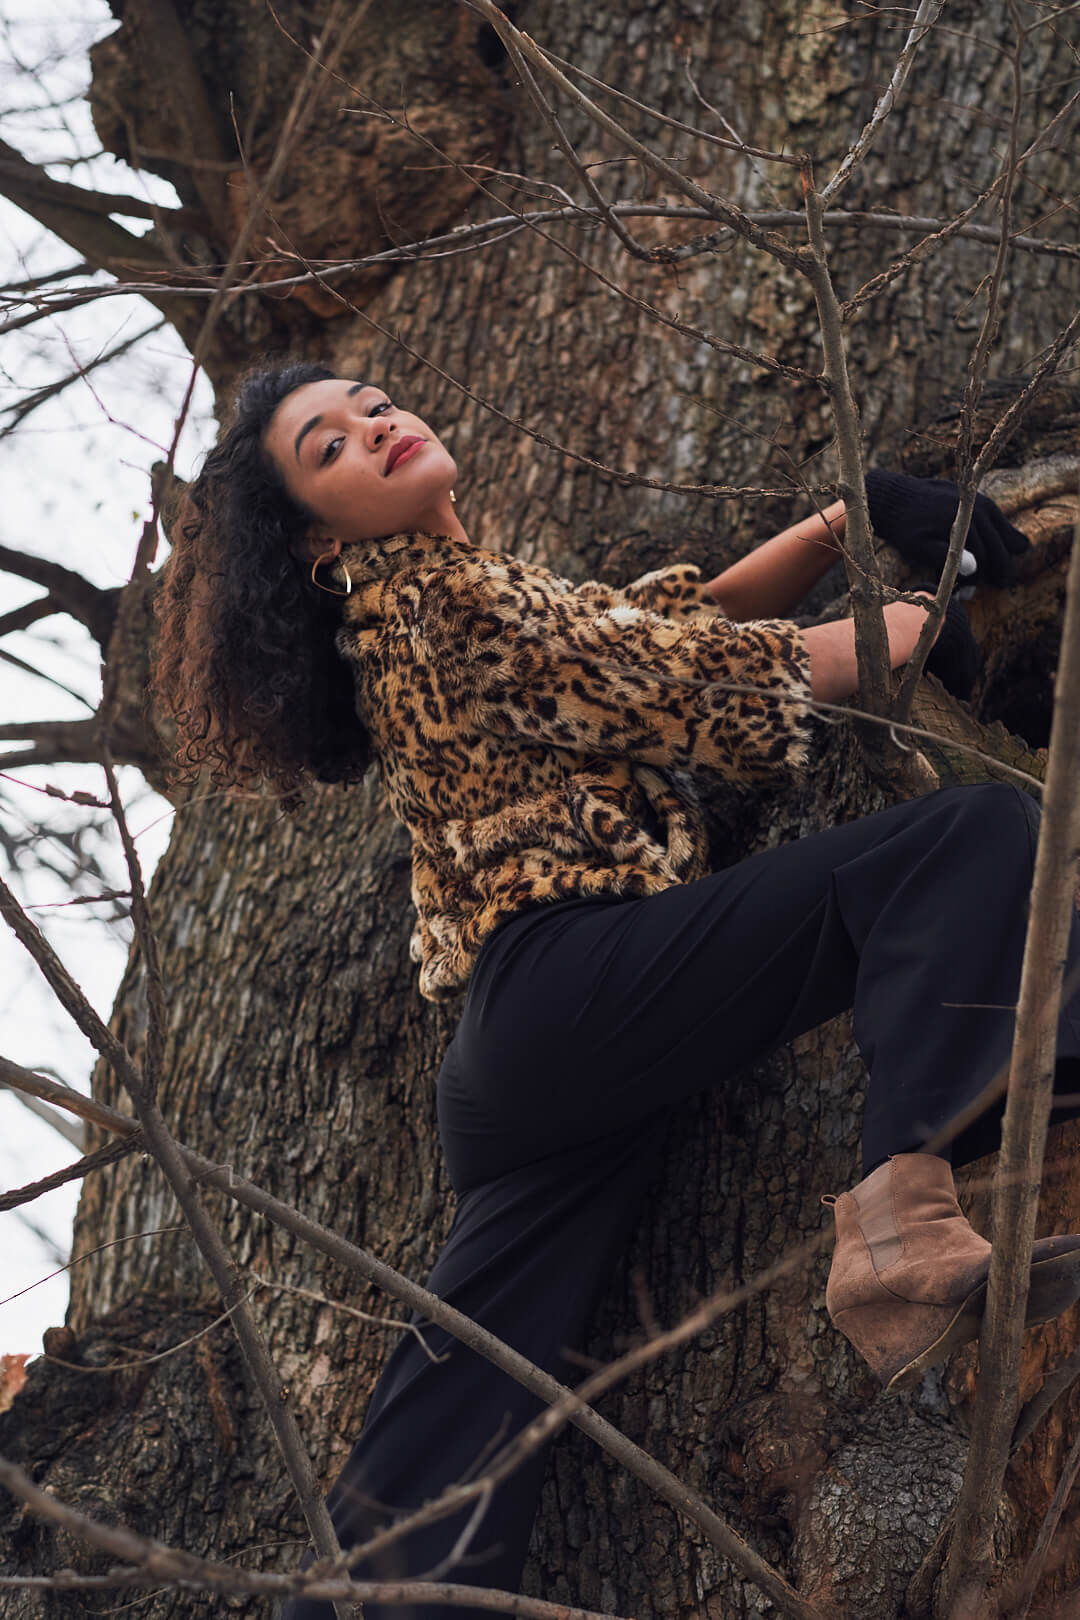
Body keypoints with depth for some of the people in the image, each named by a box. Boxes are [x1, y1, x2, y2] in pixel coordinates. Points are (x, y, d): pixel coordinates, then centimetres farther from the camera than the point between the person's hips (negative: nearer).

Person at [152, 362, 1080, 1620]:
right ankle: (903, 1208, -36)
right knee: (978, 833, -16)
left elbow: (684, 612, 28)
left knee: (453, 1426, -1)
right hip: (576, 968, -9)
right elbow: (669, 687, -2)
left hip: (502, 1056, 9)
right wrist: (892, 636, 8)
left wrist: (848, 520, 18)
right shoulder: (427, 589, 2)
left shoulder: (445, 593, 30)